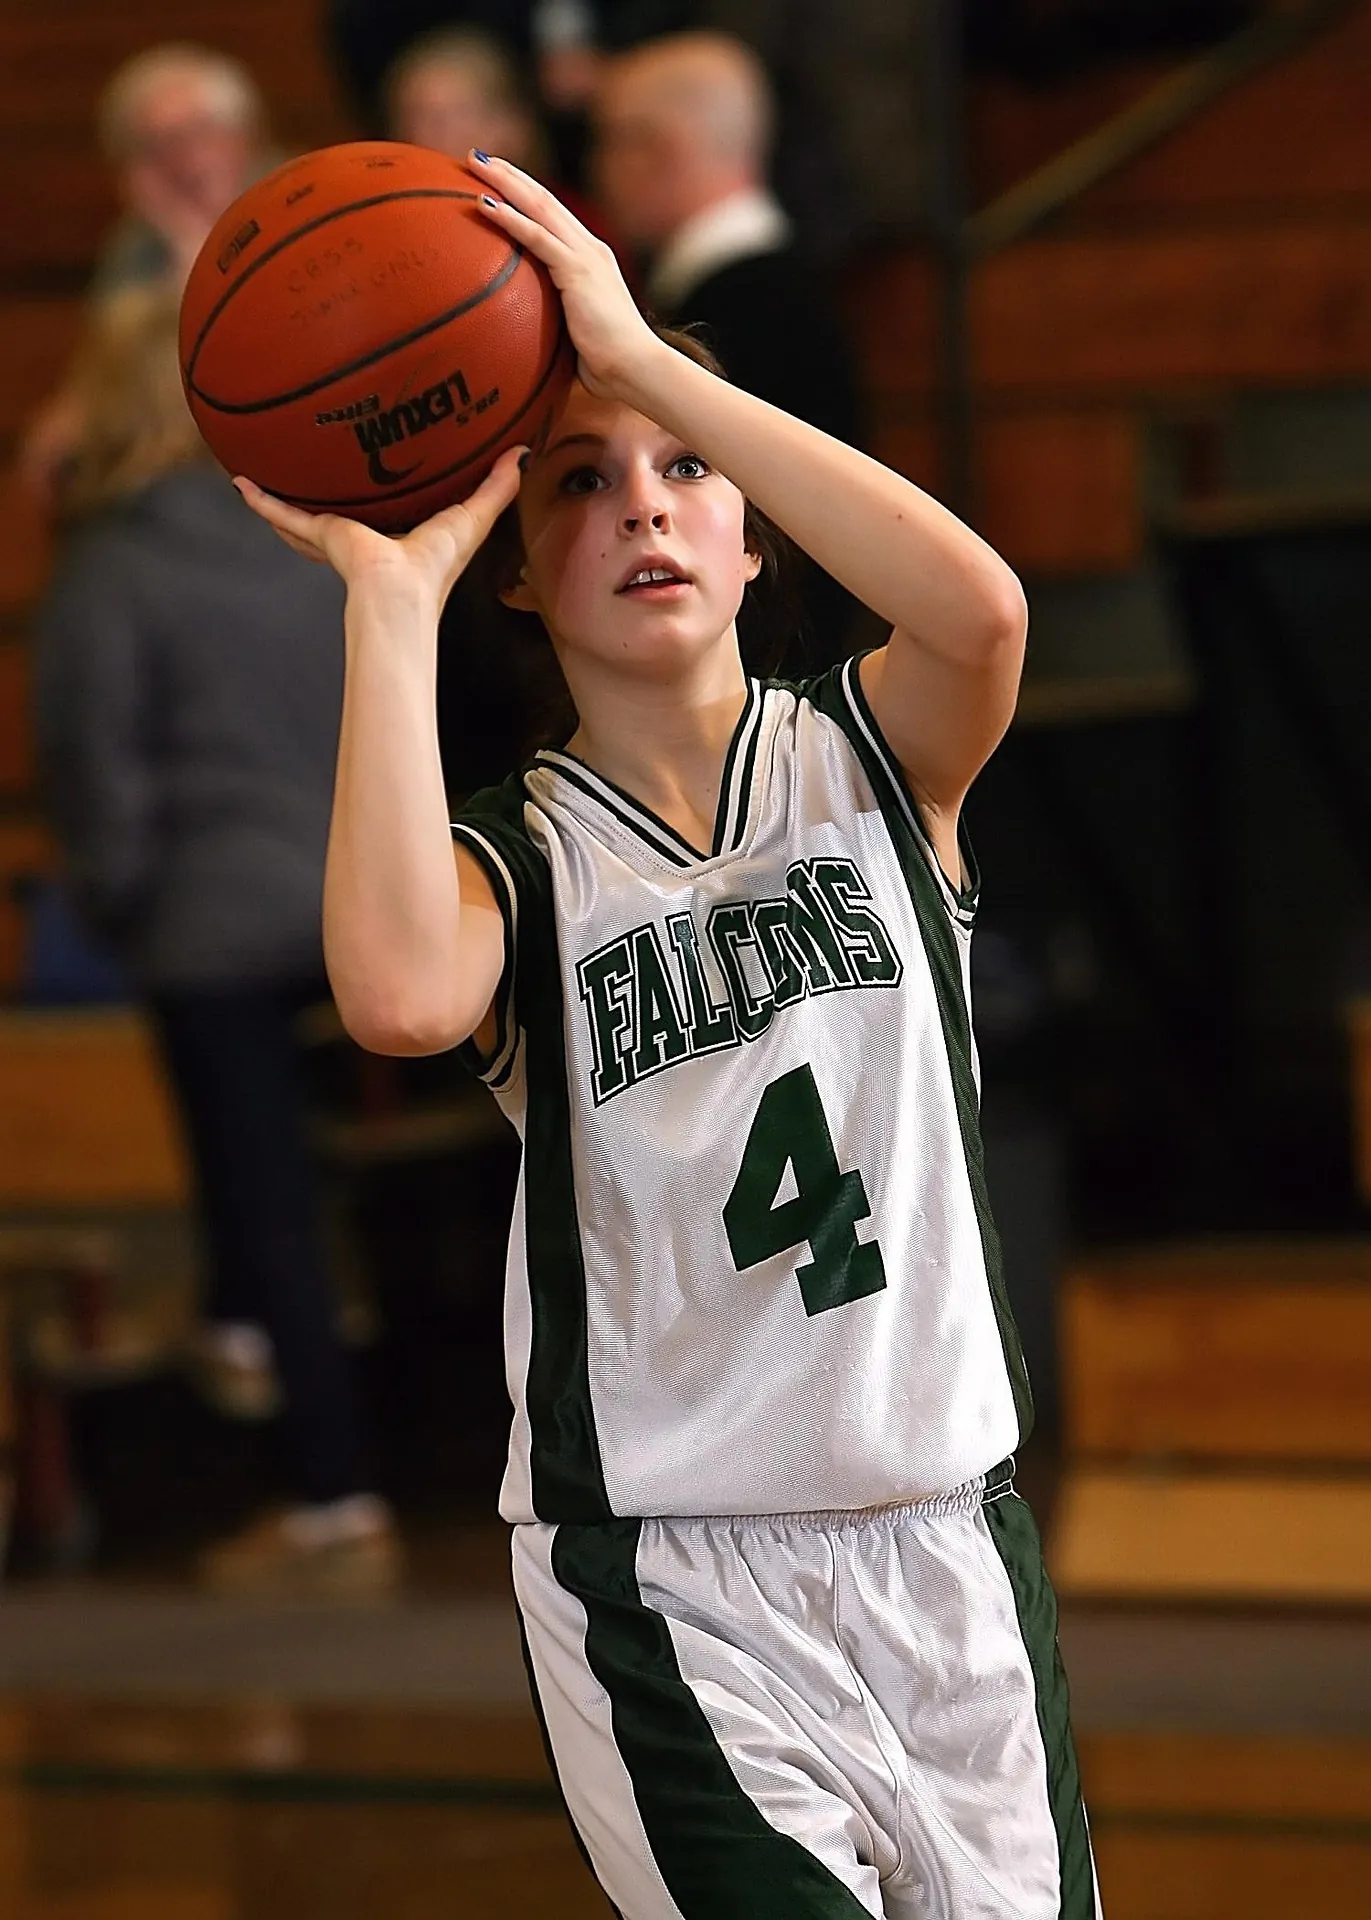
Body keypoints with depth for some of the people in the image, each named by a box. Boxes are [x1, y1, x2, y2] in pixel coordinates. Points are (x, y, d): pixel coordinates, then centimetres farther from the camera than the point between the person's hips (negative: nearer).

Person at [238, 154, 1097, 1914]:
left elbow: (978, 610, -21)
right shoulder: (516, 859, 0)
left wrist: (642, 354, -21)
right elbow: (399, 997, -27)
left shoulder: (869, 759, 5)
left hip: (943, 1542, 3)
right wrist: (389, 591, -20)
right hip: (667, 1585, -3)